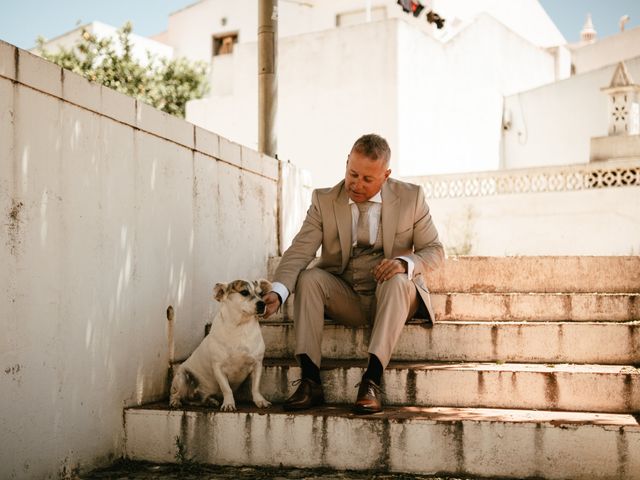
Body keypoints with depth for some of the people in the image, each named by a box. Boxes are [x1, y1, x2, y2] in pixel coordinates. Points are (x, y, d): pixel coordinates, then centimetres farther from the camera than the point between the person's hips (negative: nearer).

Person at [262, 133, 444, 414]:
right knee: (309, 277, -26)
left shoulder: (411, 198, -2)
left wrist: (406, 262, -22)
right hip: (344, 300, 1)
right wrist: (278, 292, -31)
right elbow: (299, 251, -12)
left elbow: (434, 251, 2)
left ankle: (372, 381, -37)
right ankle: (310, 381, -28)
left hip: (393, 296, -1)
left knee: (397, 281, -33)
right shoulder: (323, 201, -2)